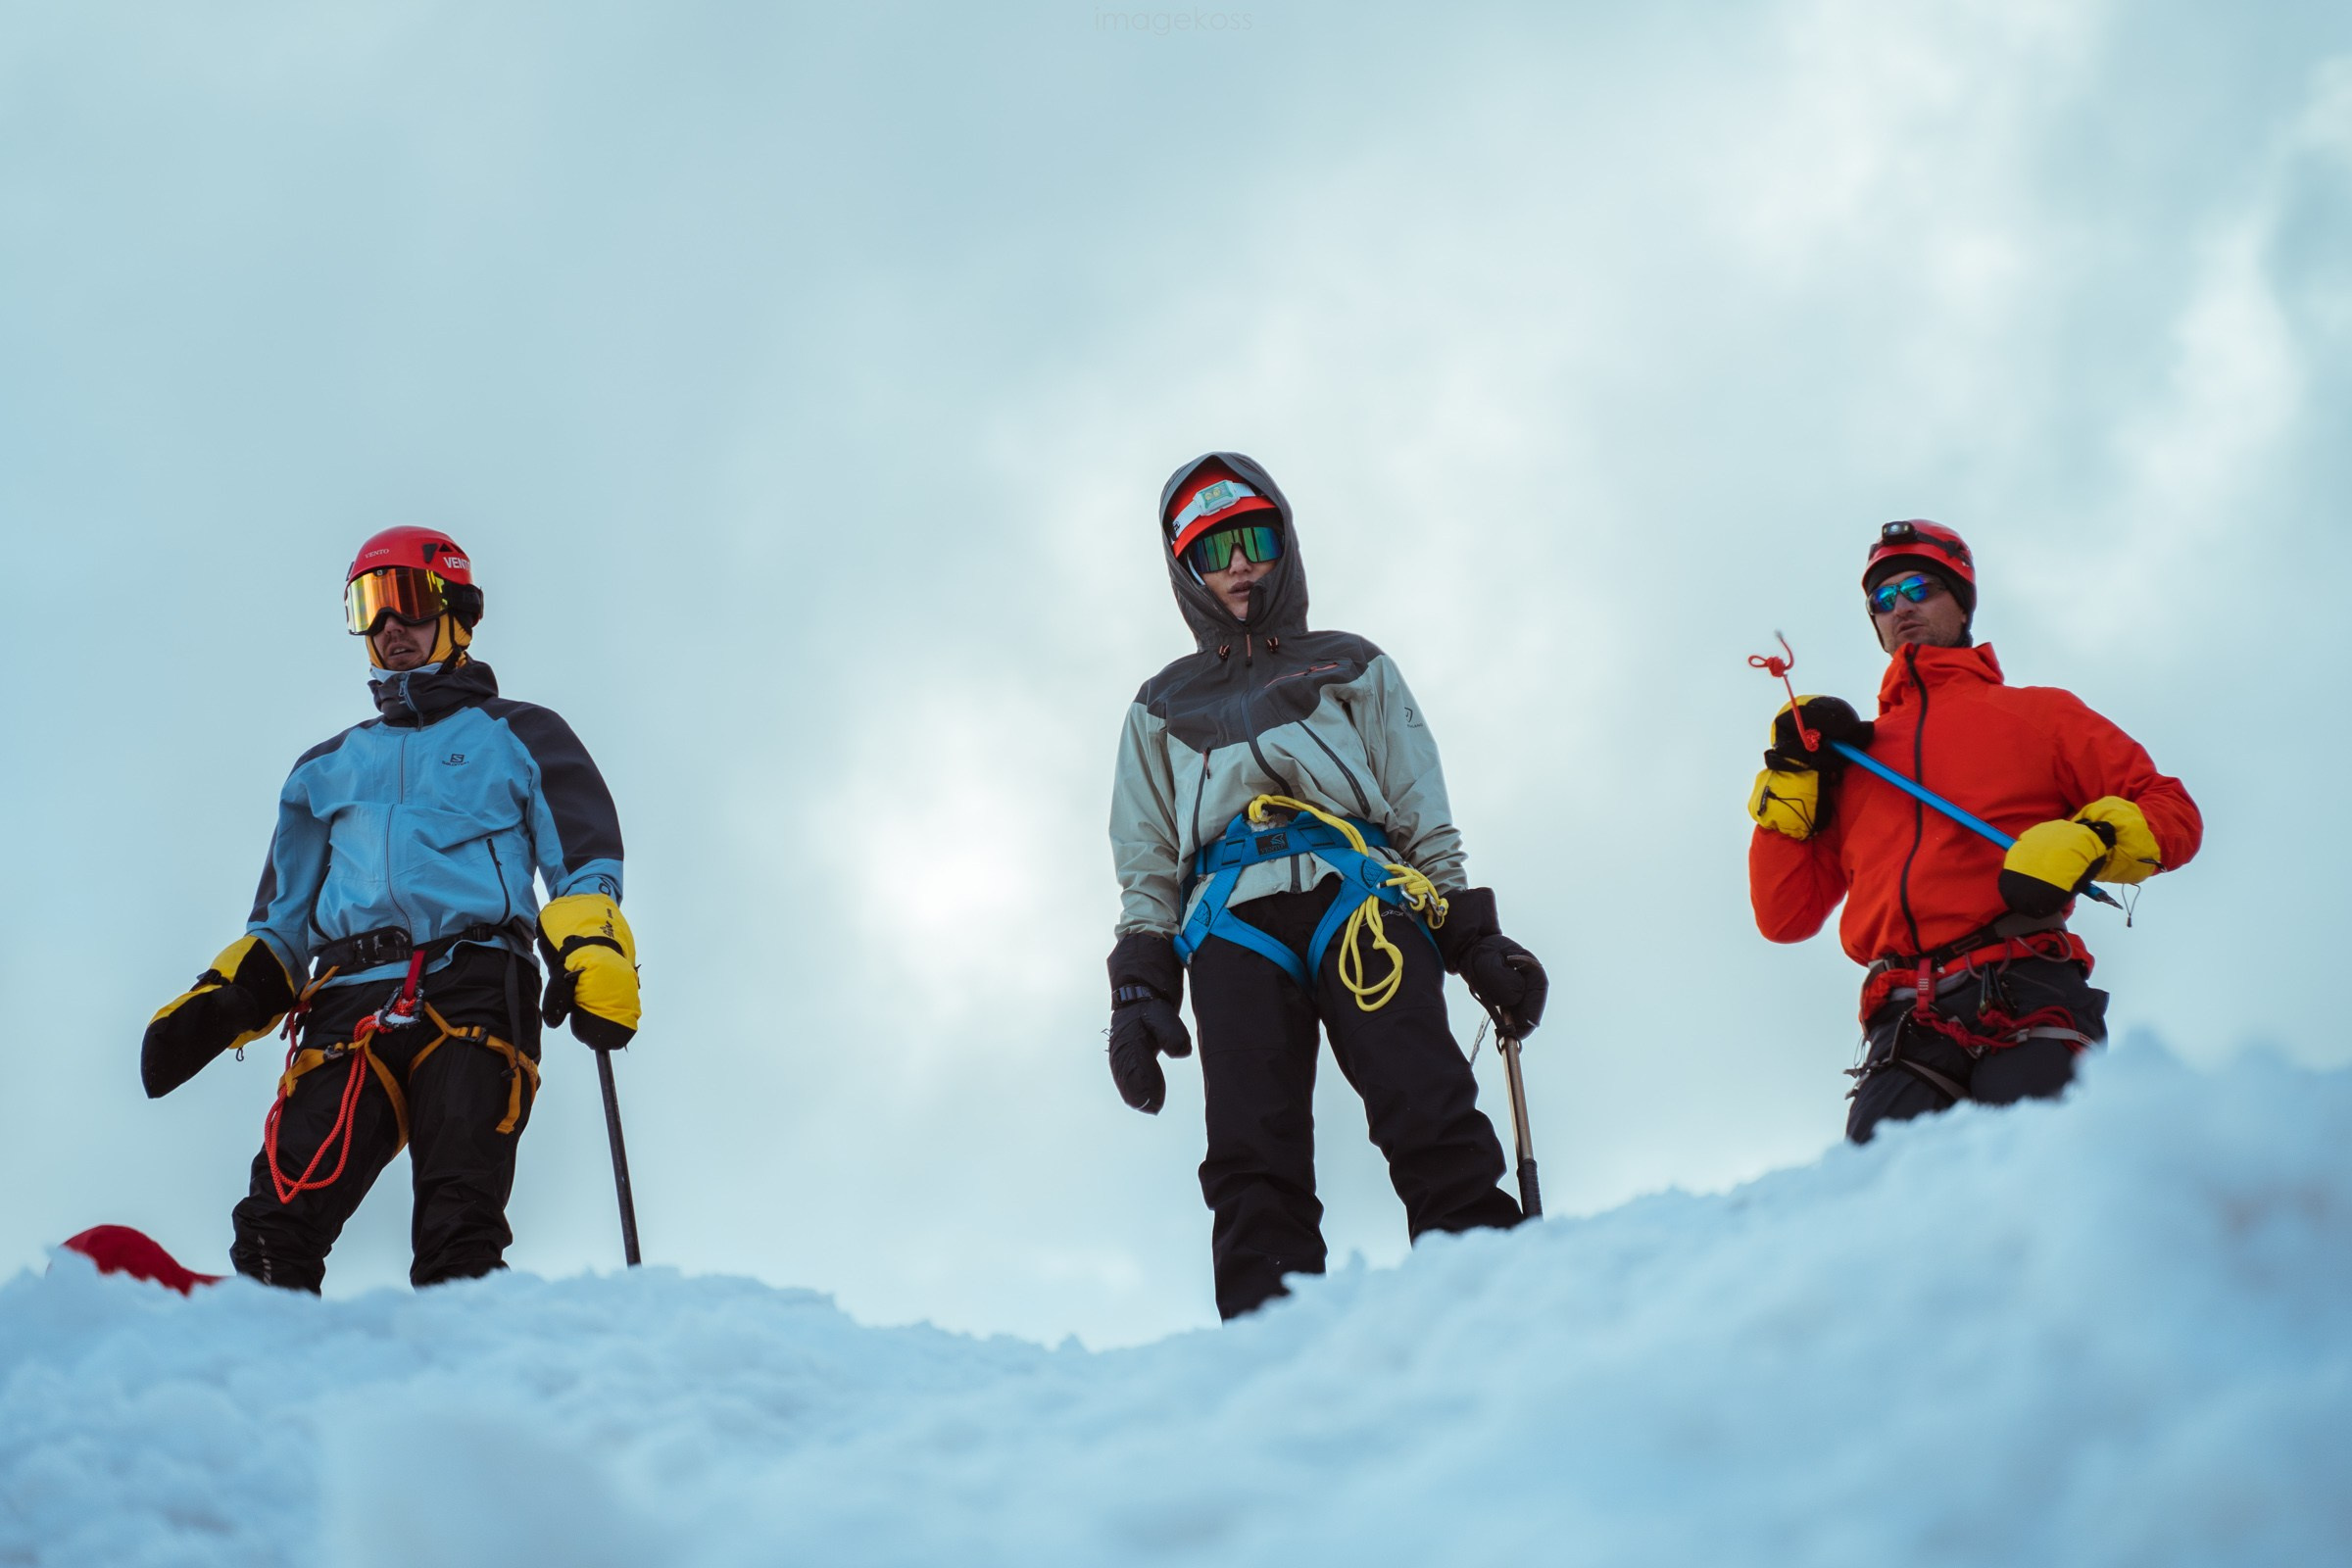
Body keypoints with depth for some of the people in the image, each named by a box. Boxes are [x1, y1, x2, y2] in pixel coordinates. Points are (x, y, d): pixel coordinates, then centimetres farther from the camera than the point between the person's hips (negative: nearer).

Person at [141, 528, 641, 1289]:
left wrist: (589, 947, -11)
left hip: (475, 988, -3)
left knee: (460, 1233, -26)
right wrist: (225, 996, 14)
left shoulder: (517, 736, 22)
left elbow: (584, 860, 10)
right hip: (352, 997, 3)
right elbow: (285, 915, 33)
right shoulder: (328, 767, 33)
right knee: (277, 1226, -22)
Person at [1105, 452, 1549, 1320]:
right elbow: (1146, 869, 25)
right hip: (1231, 923, 1)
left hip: (1357, 895, -1)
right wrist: (1139, 989, 9)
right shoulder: (1162, 708, 32)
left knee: (1432, 1123, -23)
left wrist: (1476, 939, 7)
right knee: (1253, 1161, -17)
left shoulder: (1352, 669, 29)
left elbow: (1426, 822, 21)